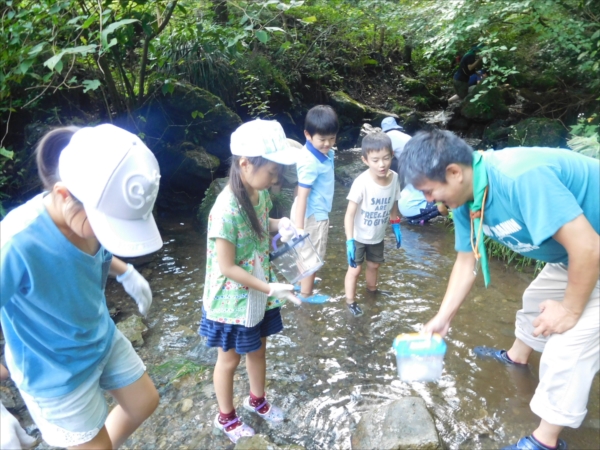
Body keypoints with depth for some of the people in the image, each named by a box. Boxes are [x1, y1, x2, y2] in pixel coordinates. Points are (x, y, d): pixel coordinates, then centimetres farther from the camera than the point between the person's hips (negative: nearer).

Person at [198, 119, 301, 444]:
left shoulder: (260, 193, -8)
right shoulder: (226, 211, -32)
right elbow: (227, 267, -25)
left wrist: (280, 223, -9)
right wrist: (271, 288, -24)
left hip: (259, 294, 7)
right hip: (234, 301, -7)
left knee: (258, 349, 25)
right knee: (229, 358, 16)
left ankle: (257, 399, 51)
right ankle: (225, 417, 41)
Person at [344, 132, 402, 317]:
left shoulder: (394, 178, -15)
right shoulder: (361, 182, -31)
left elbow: (393, 206, 1)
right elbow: (350, 214, -27)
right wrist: (350, 241, -31)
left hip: (378, 236, 5)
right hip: (359, 236, -5)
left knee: (374, 265, 26)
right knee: (354, 269, 8)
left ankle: (372, 289, 53)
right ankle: (350, 301, 29)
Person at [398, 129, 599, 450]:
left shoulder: (522, 178, -39)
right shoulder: (464, 200, -10)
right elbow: (467, 261, 0)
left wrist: (571, 309, -21)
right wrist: (442, 318, 2)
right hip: (570, 254, 9)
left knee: (569, 344, -9)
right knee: (536, 299, 26)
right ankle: (516, 356, 55)